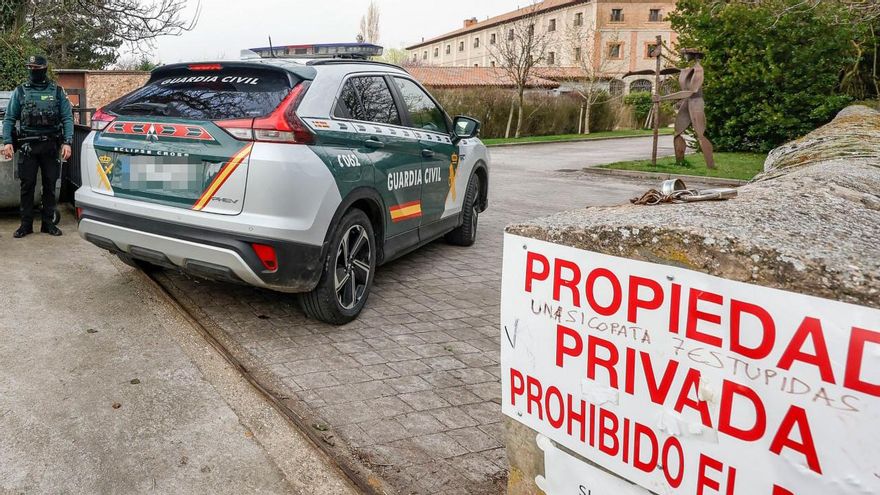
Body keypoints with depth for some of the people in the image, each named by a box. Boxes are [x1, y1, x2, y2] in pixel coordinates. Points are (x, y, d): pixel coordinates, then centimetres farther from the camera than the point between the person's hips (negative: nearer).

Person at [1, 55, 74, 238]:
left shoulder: (57, 91, 5)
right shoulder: (20, 91, 6)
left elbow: (67, 118, 1)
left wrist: (67, 142, -11)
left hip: (51, 146, 0)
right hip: (28, 146, 0)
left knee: (50, 186, 5)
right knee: (27, 186, 2)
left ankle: (48, 223, 15)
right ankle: (26, 224, 10)